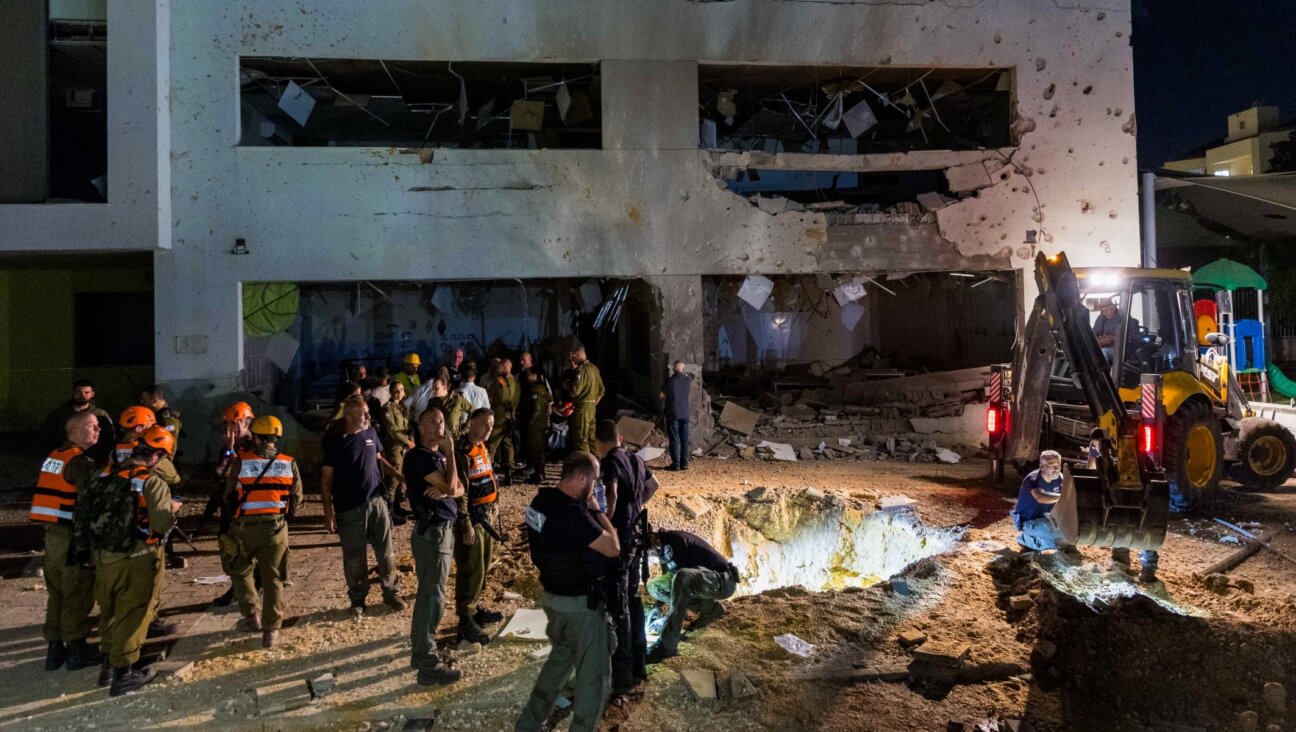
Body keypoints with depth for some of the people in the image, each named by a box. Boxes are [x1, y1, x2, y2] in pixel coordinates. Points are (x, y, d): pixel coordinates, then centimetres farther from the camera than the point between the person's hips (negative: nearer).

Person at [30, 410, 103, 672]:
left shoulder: (53, 456, 12)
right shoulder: (80, 462, -16)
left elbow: (51, 496, 14)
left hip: (52, 534, 8)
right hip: (74, 537, -8)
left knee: (57, 594, 16)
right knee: (78, 596, 2)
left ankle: (55, 649, 24)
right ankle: (77, 650, 11)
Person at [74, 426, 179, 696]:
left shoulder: (105, 478, 5)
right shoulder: (153, 482, -15)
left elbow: (83, 516, 12)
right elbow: (162, 523, -20)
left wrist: (83, 548, 22)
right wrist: (172, 508, 0)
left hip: (103, 557, 6)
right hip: (137, 560, -6)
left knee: (110, 611, 21)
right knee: (132, 614, 5)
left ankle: (109, 664, 34)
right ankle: (123, 673, 12)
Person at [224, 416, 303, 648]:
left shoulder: (240, 461, -7)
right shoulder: (289, 464, -2)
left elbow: (229, 497, 1)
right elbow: (296, 499, 3)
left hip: (245, 526, -1)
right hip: (276, 526, 1)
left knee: (241, 571, 23)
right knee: (272, 578, 11)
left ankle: (252, 616, 17)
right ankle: (271, 630, 14)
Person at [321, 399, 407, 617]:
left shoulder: (371, 433, 1)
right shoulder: (335, 442, -11)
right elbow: (326, 479, -7)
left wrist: (398, 475, 5)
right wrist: (328, 512, -11)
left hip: (376, 501, 4)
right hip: (349, 509, -4)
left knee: (386, 552, 9)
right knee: (354, 558, 7)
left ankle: (390, 593, 25)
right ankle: (357, 600, 23)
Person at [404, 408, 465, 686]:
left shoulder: (439, 455, 13)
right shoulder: (418, 456, -16)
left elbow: (459, 488, 7)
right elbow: (450, 486, -23)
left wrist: (443, 491, -15)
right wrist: (450, 452, -16)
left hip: (443, 529, 10)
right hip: (432, 531, -10)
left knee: (427, 593, 18)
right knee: (433, 597, -6)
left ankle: (420, 650, 31)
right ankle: (428, 665, -1)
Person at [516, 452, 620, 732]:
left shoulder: (541, 501, -2)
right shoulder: (573, 513, -30)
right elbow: (613, 548, -21)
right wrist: (596, 510, -12)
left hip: (551, 594, 9)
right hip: (580, 603, -9)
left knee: (561, 656, 28)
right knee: (595, 672, 8)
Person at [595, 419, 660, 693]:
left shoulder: (610, 462, -16)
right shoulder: (636, 459, 8)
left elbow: (612, 496, -33)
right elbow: (653, 485, 27)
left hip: (619, 538, -8)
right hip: (637, 535, 8)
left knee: (618, 607, -1)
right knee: (632, 598, 19)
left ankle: (622, 675, 6)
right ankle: (638, 663, 31)